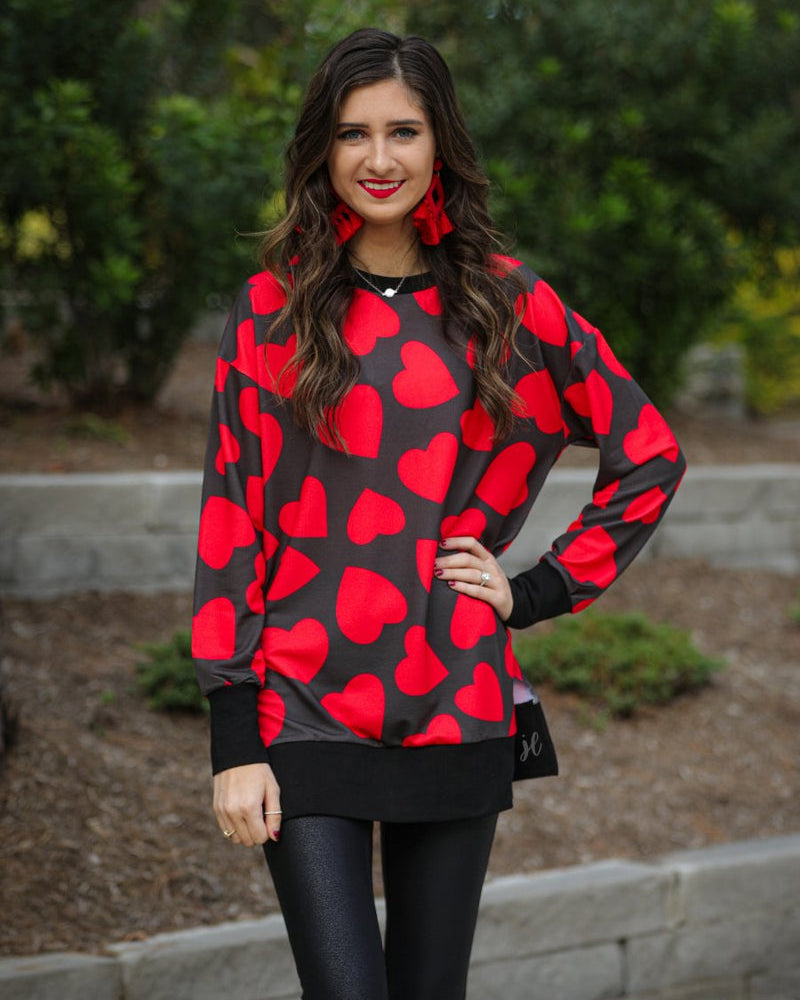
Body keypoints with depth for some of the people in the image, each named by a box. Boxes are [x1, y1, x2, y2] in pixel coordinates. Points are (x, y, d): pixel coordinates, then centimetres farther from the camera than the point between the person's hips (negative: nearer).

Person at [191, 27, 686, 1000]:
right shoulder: (273, 311, 2)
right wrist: (233, 740, -6)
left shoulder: (508, 303, 5)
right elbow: (230, 517, -1)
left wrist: (540, 590, 3)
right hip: (305, 705, -2)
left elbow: (649, 454, 12)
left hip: (457, 710, 2)